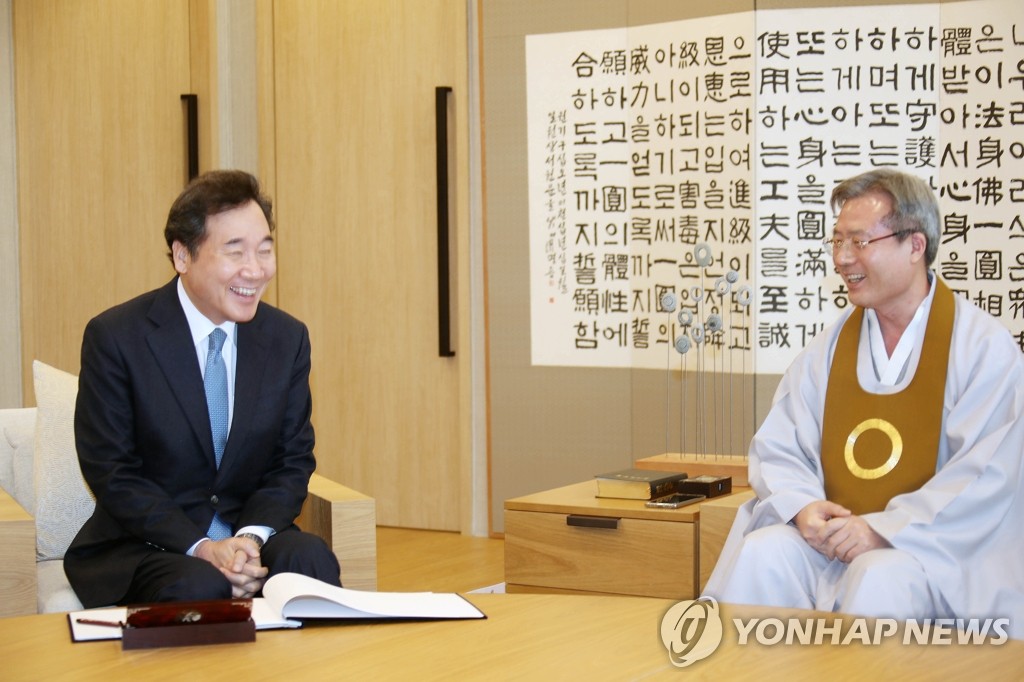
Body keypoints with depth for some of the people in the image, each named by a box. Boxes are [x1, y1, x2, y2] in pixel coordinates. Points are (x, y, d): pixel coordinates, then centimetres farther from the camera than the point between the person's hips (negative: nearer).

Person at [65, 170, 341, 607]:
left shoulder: (287, 339, 5)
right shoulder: (115, 338, -8)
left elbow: (293, 462, 6)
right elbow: (111, 472, -9)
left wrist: (252, 536, -15)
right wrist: (200, 548, -22)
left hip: (252, 534, 4)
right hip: (144, 546, -4)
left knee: (311, 558, -27)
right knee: (201, 586, -35)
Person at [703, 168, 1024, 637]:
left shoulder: (983, 347, -4)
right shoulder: (833, 344, 11)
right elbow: (777, 448, 9)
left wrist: (882, 529, -21)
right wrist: (801, 505, -13)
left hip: (939, 547, -4)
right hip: (832, 536, 4)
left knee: (879, 580, -34)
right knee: (761, 553, -24)